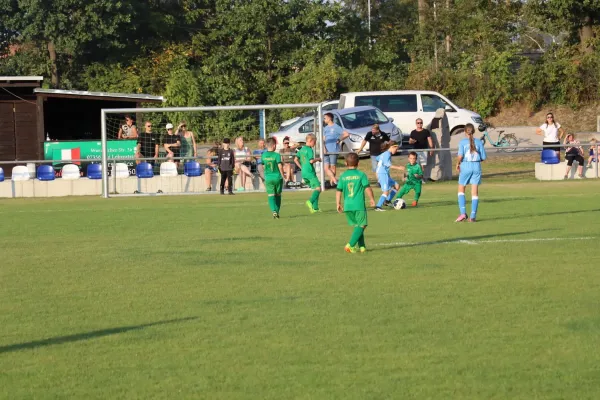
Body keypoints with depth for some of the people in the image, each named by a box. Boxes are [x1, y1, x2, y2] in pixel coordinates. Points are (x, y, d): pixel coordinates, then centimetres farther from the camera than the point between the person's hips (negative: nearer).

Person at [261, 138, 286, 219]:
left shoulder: (263, 155, 1)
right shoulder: (277, 155, -11)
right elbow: (280, 166, -16)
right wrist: (283, 176, -4)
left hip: (268, 178, 2)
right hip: (277, 177, -2)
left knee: (271, 195, 1)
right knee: (278, 195, 15)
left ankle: (274, 211, -20)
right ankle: (277, 211, 18)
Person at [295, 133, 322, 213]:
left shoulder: (302, 149, 13)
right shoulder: (309, 150, -12)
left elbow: (295, 159, 16)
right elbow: (311, 161, -21)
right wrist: (317, 159, -3)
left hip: (303, 173, 9)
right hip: (310, 172, -9)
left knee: (315, 189, 14)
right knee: (318, 188, -12)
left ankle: (315, 208, 10)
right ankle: (310, 201, -34)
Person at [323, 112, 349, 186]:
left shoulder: (336, 127, -4)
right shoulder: (325, 128, 14)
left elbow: (346, 134, -10)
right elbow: (323, 139, 12)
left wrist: (339, 140, -7)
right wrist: (324, 148, -2)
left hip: (333, 150, -6)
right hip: (326, 151, 6)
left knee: (333, 167, 1)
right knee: (326, 167, -5)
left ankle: (332, 182, 10)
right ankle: (334, 181, -6)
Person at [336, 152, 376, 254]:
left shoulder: (343, 176, 6)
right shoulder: (361, 175, -4)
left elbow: (339, 191, 6)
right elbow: (367, 188, -6)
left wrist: (338, 204, 16)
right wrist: (372, 199, 9)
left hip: (347, 206, 4)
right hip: (359, 205, -4)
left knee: (357, 225, 16)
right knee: (361, 225, 0)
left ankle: (362, 246, 13)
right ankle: (351, 245, -15)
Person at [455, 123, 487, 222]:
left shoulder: (462, 142, -4)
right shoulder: (479, 142, 2)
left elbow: (460, 156, -15)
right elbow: (483, 157, 2)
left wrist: (457, 164, 1)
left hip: (465, 166, -2)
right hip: (476, 167, 2)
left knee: (461, 190, 14)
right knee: (475, 192, 5)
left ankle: (463, 213, 0)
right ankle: (473, 216, 2)